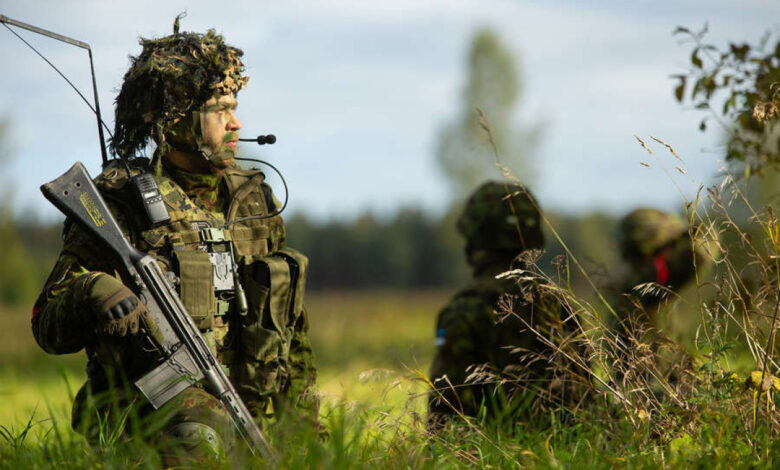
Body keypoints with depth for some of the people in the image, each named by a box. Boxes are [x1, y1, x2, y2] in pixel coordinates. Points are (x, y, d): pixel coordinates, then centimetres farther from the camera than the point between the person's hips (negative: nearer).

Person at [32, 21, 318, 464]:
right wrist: (94, 291, -26)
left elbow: (292, 331, 25)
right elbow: (49, 328, -4)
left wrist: (306, 432, 22)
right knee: (200, 437, -37)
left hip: (254, 415, 6)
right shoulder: (120, 202, 0)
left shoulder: (255, 200, 17)